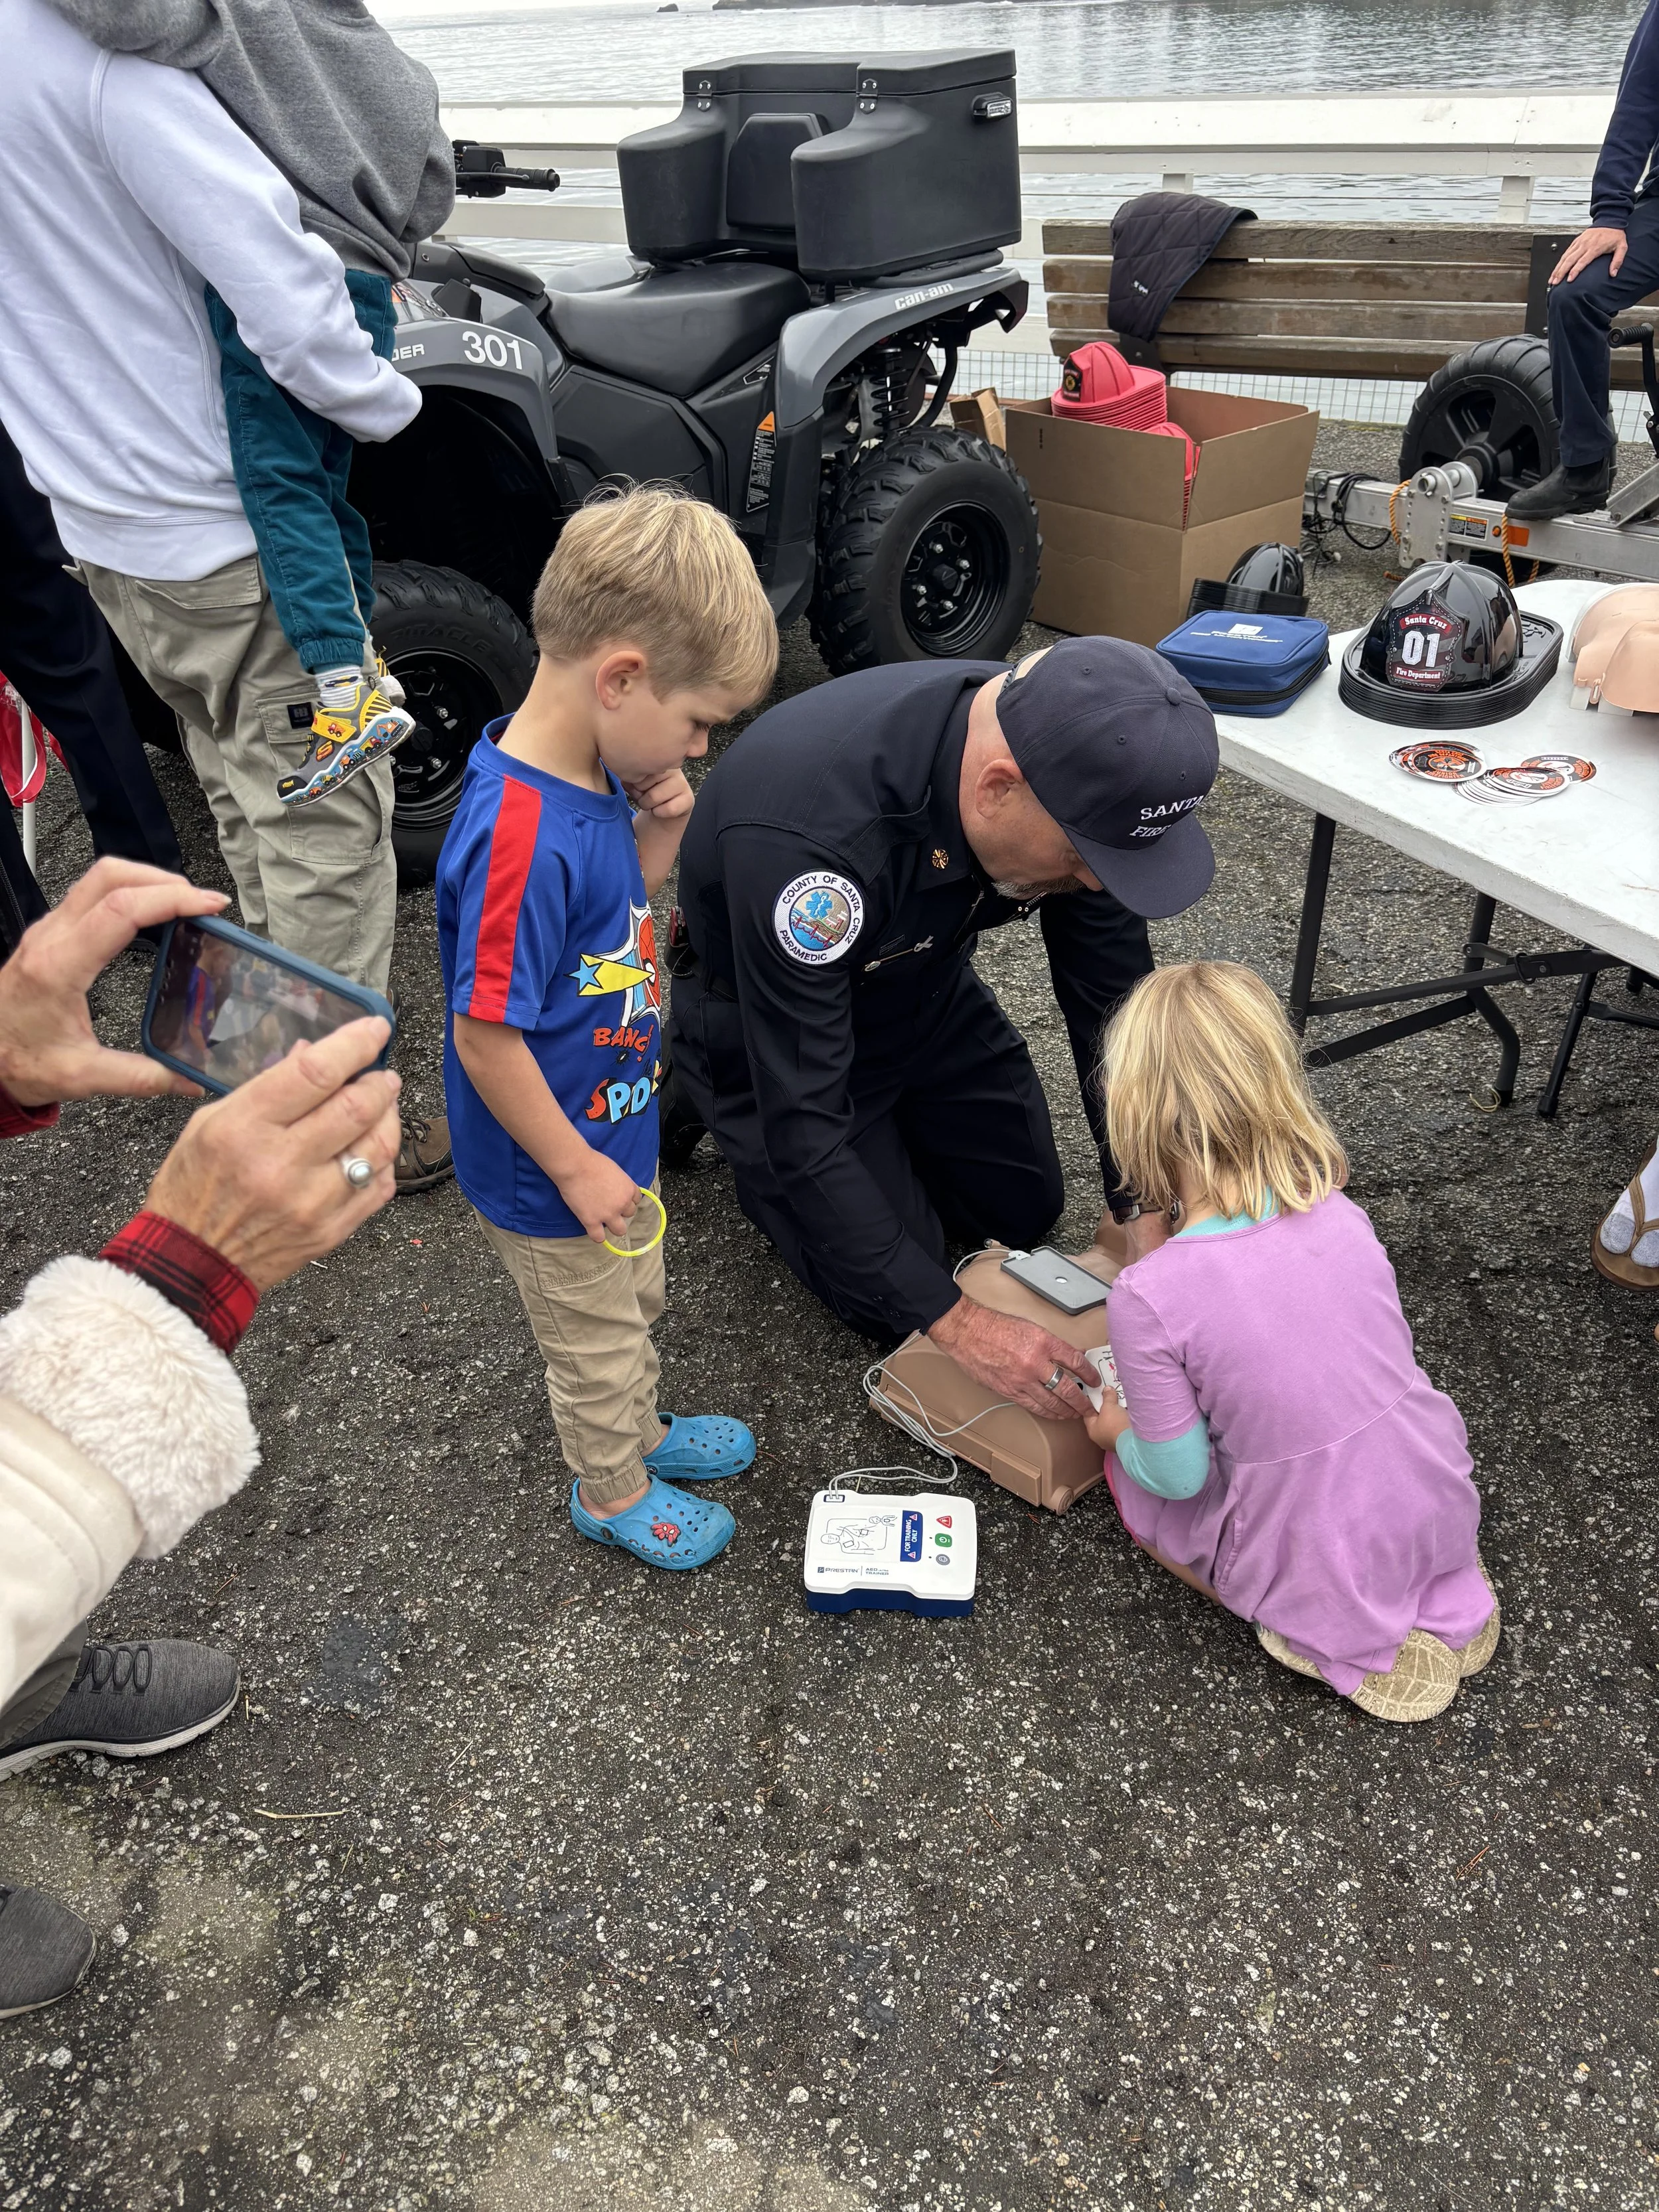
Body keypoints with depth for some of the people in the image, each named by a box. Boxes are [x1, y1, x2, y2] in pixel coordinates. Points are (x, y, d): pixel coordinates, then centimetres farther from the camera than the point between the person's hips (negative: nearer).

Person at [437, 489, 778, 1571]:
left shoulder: (597, 770, -8)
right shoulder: (519, 839, -35)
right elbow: (485, 1037, -29)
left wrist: (661, 829, -12)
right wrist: (577, 1169, -19)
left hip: (616, 1131, 8)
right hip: (555, 1168, -8)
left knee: (637, 1301, 30)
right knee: (597, 1339, 18)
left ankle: (640, 1429, 56)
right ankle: (613, 1491, 43)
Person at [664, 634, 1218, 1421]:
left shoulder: (1070, 758, -25)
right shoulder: (808, 832, -44)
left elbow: (1112, 995, -13)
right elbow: (802, 1127, -38)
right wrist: (957, 1324, -34)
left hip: (927, 987, 6)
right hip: (765, 1021, -5)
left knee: (1026, 1209, 13)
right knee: (893, 1301, -2)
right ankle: (707, 1094, 15)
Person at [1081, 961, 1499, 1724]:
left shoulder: (1148, 1298, -26)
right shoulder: (1339, 1214, -10)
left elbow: (1180, 1475, -14)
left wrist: (1119, 1433, 7)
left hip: (1315, 1563, -5)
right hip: (1444, 1511, 5)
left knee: (1131, 1476, 20)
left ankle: (1335, 1637, 7)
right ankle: (1435, 1597, 16)